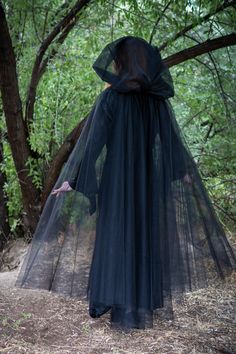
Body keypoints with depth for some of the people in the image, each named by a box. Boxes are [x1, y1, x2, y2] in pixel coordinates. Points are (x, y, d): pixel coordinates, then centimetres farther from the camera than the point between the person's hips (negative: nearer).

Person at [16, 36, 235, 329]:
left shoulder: (110, 97, -11)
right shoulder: (158, 98, 2)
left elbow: (94, 140, -15)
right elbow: (172, 140, 7)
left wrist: (72, 179, -12)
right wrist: (185, 172, 20)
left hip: (116, 180, -4)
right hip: (149, 181, 4)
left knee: (116, 238, 3)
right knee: (146, 237, 12)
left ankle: (123, 309, 4)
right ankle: (147, 305, 17)